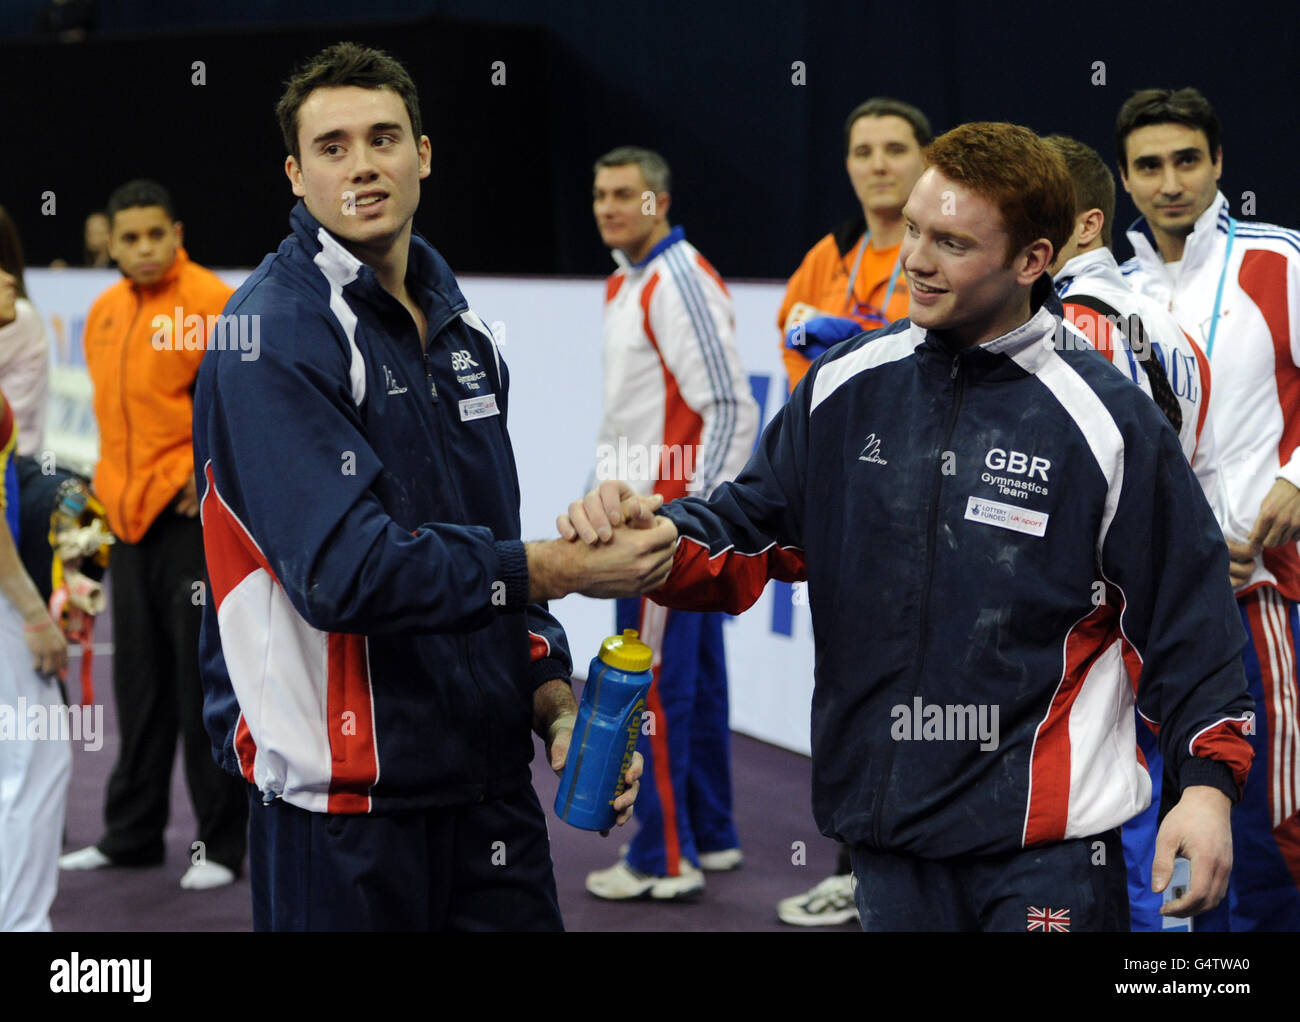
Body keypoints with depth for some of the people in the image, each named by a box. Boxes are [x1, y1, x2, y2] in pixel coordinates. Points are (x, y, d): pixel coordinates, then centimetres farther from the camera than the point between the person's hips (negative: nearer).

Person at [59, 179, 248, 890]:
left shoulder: (210, 302, -10)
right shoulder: (104, 312, 12)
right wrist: (111, 483, 16)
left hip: (193, 515, -7)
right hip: (130, 516, 7)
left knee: (202, 679, -2)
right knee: (139, 683, 14)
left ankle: (221, 845, 6)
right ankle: (132, 835, 25)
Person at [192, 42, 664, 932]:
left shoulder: (459, 324, 12)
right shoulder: (274, 338, -13)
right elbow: (345, 571, -22)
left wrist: (555, 704, 6)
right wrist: (558, 568, -21)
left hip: (490, 781, 7)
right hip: (343, 794, -7)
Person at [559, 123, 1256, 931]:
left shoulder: (1107, 420, -7)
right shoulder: (845, 387, 4)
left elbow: (1187, 613, -3)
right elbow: (749, 535, 9)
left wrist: (1209, 780, -9)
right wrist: (655, 539, -11)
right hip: (889, 836, 4)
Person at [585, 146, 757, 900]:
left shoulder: (682, 284, -15)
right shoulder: (625, 285, 15)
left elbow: (733, 409, -19)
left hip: (673, 516, -9)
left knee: (654, 689, -5)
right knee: (695, 681, 14)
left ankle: (664, 859, 1)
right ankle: (710, 837, 22)